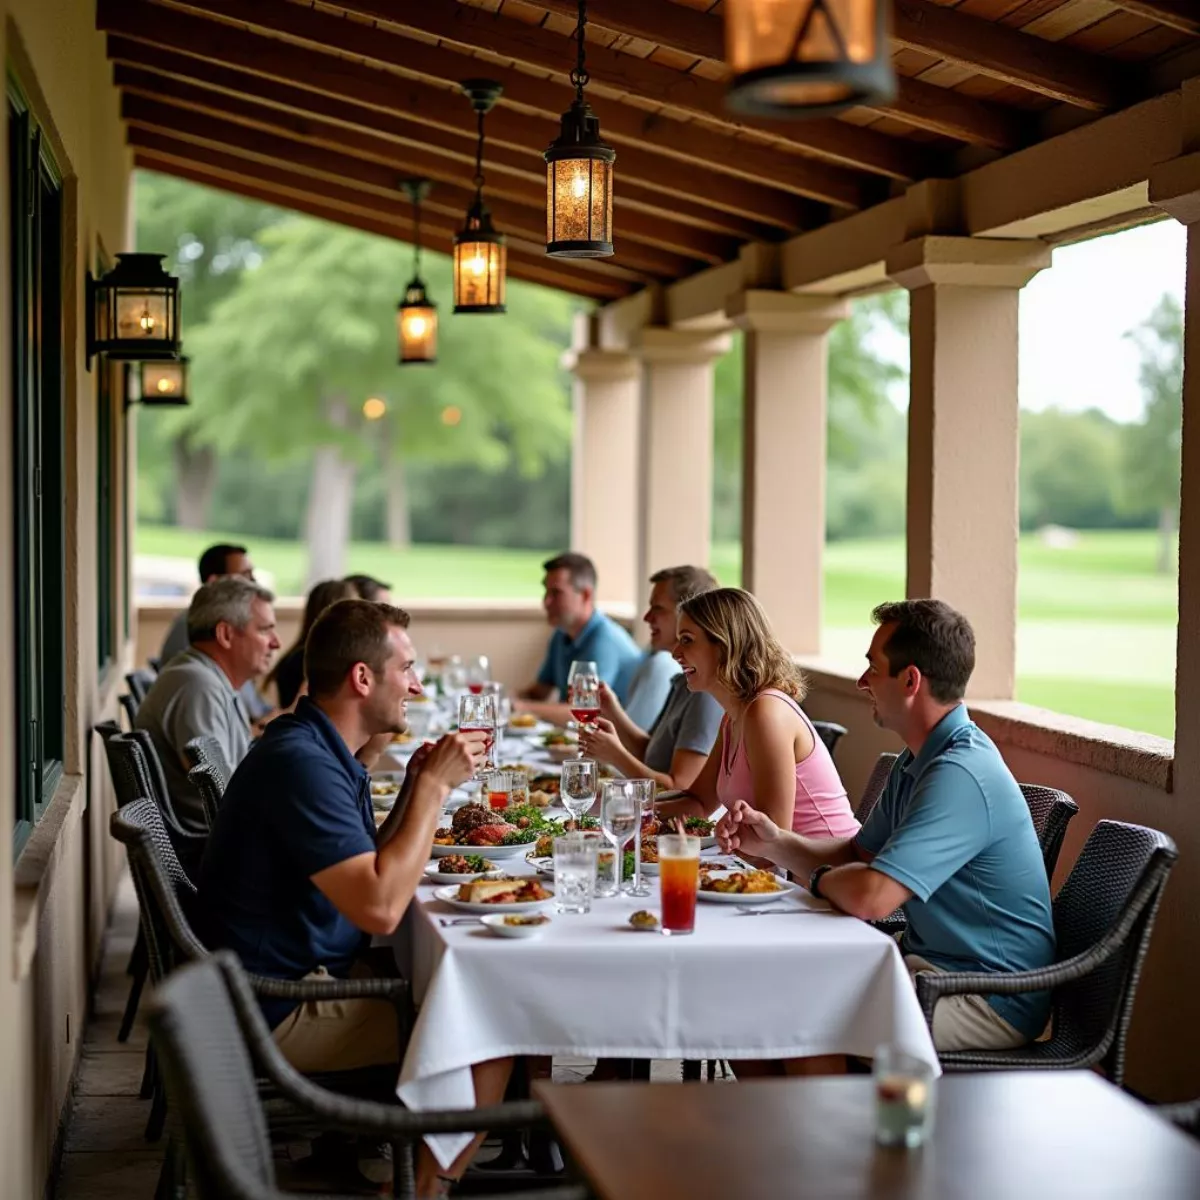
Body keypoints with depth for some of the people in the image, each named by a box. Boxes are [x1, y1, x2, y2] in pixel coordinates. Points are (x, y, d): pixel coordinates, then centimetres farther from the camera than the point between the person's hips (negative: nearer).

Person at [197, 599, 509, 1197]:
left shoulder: (320, 750, 10)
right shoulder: (300, 763, -24)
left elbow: (366, 871, 13)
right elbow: (380, 908, -31)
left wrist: (419, 785, 1)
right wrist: (434, 786, -23)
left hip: (309, 977, 10)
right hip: (280, 1013, -10)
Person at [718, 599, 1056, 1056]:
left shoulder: (959, 775, -25)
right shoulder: (919, 759, 11)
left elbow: (869, 897, -32)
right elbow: (860, 854, 20)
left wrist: (819, 877, -9)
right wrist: (775, 843, 3)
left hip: (988, 1000, -10)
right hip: (933, 963, 10)